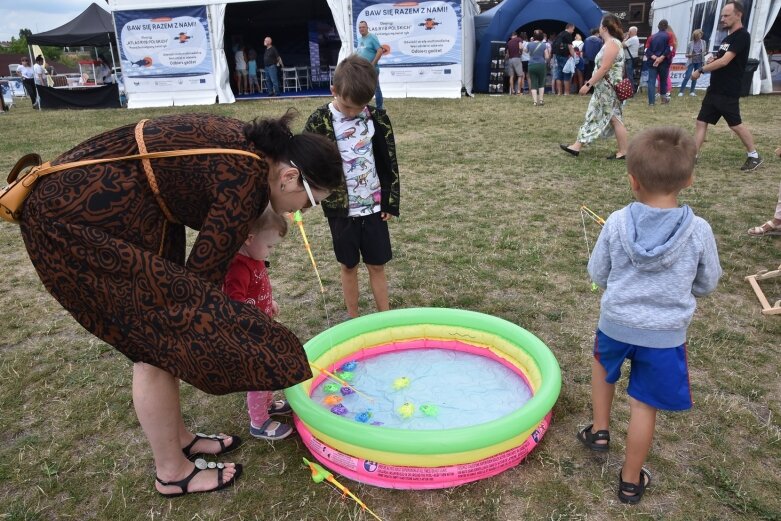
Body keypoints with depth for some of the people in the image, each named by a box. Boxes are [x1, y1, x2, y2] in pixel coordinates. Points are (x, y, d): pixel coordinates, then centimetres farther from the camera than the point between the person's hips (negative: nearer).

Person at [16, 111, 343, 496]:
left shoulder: (250, 146, 2)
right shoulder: (246, 182, -24)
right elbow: (203, 273, -16)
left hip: (95, 201, 10)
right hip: (78, 216, -10)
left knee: (158, 333, 14)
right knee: (160, 336, -3)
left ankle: (179, 438, 31)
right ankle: (172, 472, 16)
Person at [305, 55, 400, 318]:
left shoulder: (378, 118, -5)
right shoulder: (318, 121, -10)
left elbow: (389, 163, 2)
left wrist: (390, 202, 3)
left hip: (373, 206, 1)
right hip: (340, 208, -1)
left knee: (377, 265, 9)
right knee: (348, 266, 13)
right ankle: (353, 318, 28)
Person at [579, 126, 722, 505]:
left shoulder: (617, 224, -13)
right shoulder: (698, 231, -13)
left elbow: (598, 275, -3)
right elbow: (707, 284, 1)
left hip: (616, 323, 1)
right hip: (665, 334, 0)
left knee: (602, 364, 33)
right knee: (644, 406, 12)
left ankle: (599, 431, 39)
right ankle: (631, 480, 29)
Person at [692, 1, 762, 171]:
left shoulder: (742, 36, -13)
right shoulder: (727, 37, 15)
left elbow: (724, 61, -22)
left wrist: (700, 70, -16)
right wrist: (712, 60, 3)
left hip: (728, 92, -9)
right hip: (714, 90, 9)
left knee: (735, 124, 0)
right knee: (701, 121, 3)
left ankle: (754, 156, 16)